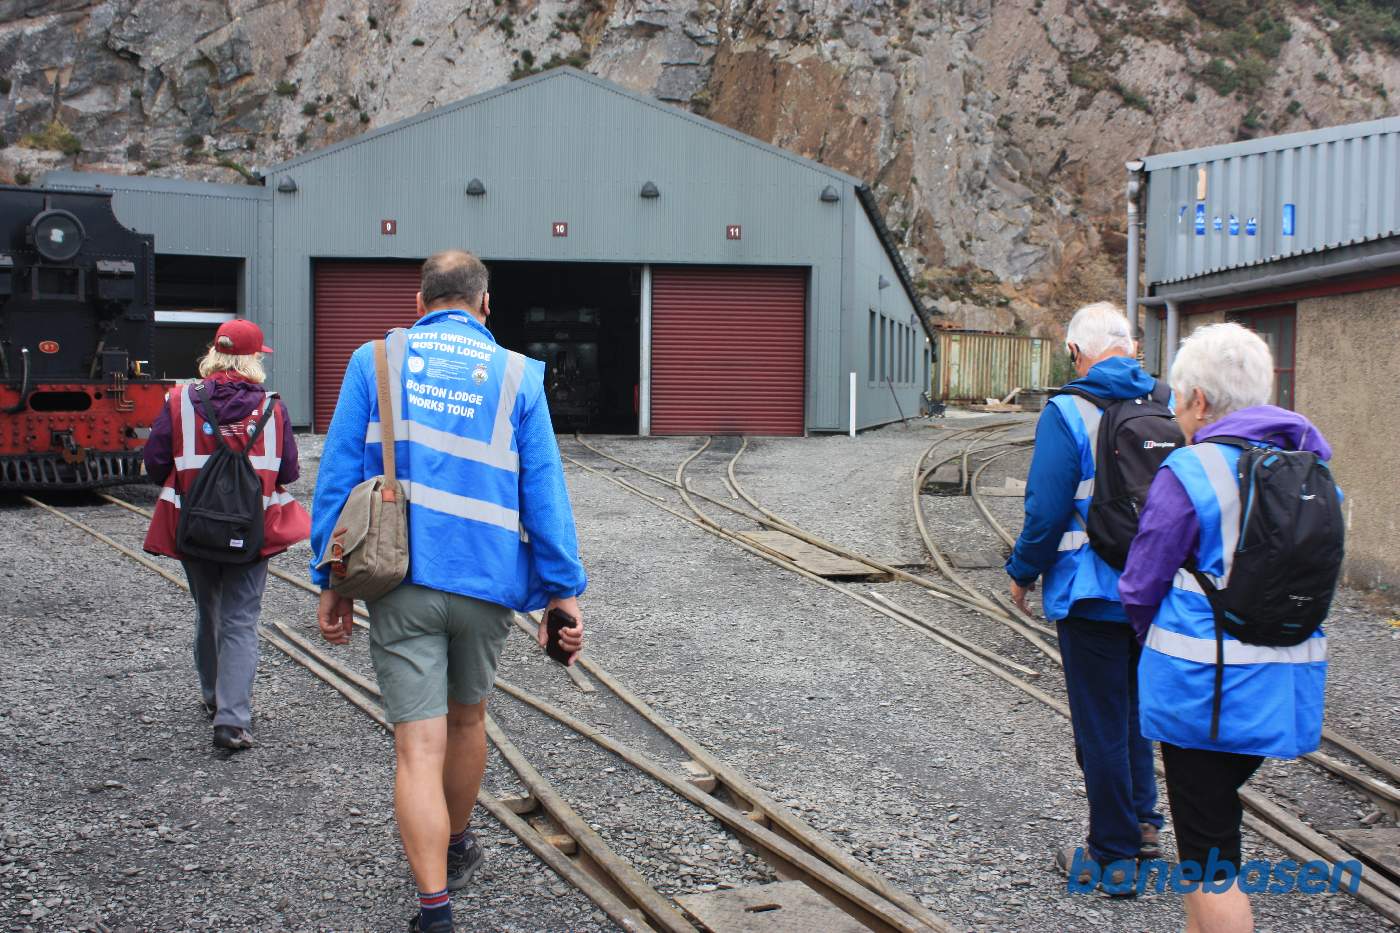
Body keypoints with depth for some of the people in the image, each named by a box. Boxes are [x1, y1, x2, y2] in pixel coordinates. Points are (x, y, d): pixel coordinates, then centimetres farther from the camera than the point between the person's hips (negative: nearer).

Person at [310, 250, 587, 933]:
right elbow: (543, 490, -1)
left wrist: (331, 580, 5)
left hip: (402, 582, -1)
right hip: (487, 582, 2)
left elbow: (338, 474, 0)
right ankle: (456, 849, 43)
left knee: (418, 748, -2)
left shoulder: (375, 361, 3)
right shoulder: (516, 375, 3)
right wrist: (563, 591, 2)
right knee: (467, 718, 23)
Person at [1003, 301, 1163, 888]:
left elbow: (1047, 508, -16)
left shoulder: (1068, 412, -15)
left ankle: (1113, 856, 14)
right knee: (1135, 708, 23)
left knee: (1100, 724, 5)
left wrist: (1023, 571, -1)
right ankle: (1143, 822, 30)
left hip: (1091, 593, -5)